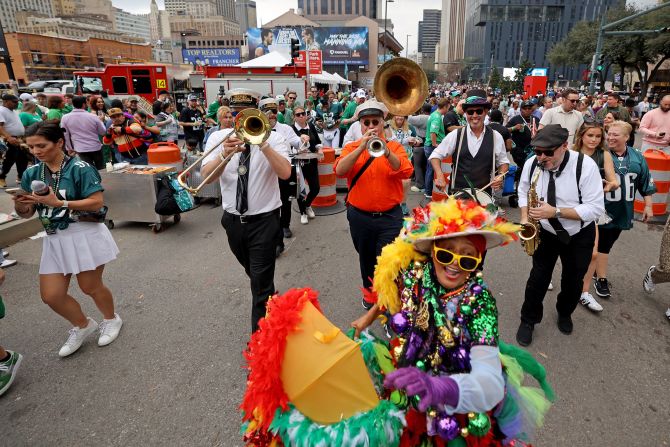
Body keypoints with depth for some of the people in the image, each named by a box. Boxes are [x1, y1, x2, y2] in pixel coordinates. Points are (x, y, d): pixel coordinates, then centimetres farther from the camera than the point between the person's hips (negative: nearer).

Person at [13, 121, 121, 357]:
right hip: (54, 239, 6)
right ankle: (83, 325, 33)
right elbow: (27, 213, 9)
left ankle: (111, 319, 38)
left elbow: (96, 203, -18)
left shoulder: (79, 168, -12)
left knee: (90, 287, 8)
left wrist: (58, 202, -24)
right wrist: (20, 205, -14)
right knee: (51, 295, 5)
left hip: (85, 235, -6)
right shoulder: (31, 173, 5)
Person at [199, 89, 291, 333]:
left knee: (261, 281, -3)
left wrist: (262, 143, -28)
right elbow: (206, 175, -12)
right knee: (252, 273, 24)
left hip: (264, 220, -4)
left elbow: (285, 173, -22)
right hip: (233, 219, 4)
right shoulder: (218, 137, 1)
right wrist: (225, 154, -28)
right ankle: (270, 297, 52)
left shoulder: (273, 138, -6)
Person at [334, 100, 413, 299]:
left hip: (389, 217, -2)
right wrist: (361, 147, -26)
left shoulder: (395, 147, 0)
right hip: (359, 217, 2)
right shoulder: (351, 147, 2)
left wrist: (386, 152, -32)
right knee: (366, 260, 20)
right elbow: (340, 170, -17)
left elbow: (406, 172, -17)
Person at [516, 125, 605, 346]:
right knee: (539, 276, 1)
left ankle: (564, 314, 44)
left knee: (573, 280, 15)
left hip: (579, 236, -1)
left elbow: (595, 208, -26)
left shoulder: (585, 166, -26)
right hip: (546, 232, 1)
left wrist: (555, 212, -36)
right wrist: (525, 218, -14)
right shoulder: (531, 163, -15)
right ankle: (528, 320, 21)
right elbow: (524, 192, 2)